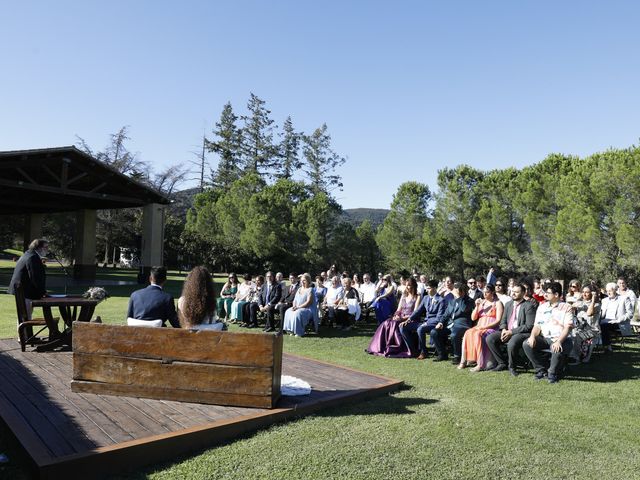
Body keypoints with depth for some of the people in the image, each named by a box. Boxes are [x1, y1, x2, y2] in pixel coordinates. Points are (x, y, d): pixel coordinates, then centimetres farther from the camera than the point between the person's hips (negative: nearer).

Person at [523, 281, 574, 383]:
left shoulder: (566, 307, 0)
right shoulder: (542, 307, 14)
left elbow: (567, 327, -11)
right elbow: (537, 326, 10)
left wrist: (559, 341, -27)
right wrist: (532, 336, -12)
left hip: (561, 339, -4)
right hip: (544, 338, 4)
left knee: (557, 349, -38)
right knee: (526, 344, -21)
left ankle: (552, 373, -10)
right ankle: (542, 369, -2)